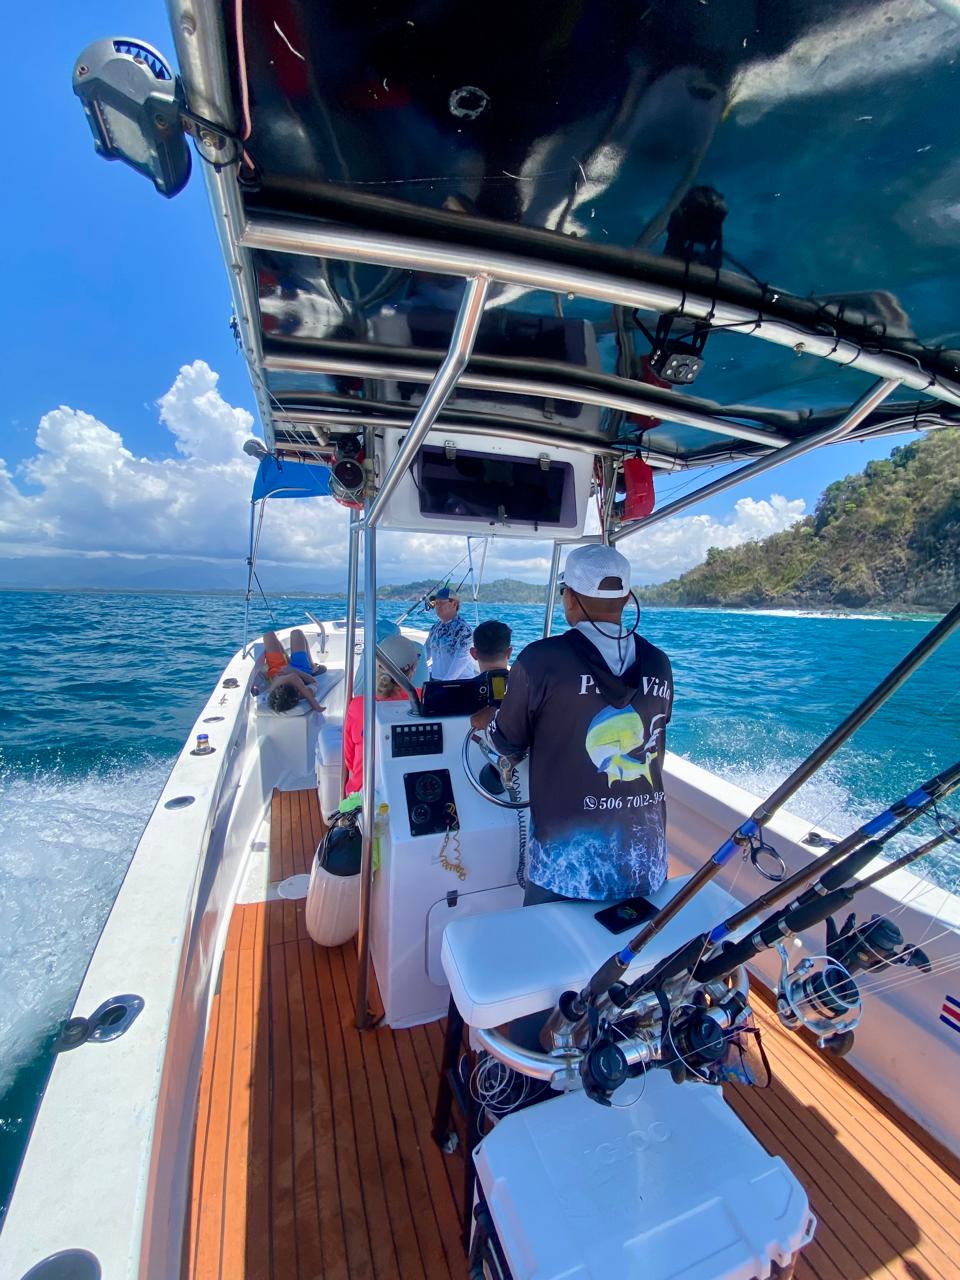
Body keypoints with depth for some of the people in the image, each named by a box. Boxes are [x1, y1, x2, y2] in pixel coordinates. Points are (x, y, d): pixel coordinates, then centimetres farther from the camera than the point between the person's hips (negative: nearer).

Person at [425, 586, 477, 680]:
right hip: (436, 679, 6)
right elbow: (427, 650, 19)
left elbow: (462, 659, -20)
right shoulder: (435, 627, 9)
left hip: (461, 680, -6)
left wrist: (445, 681, -23)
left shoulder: (463, 628, -13)